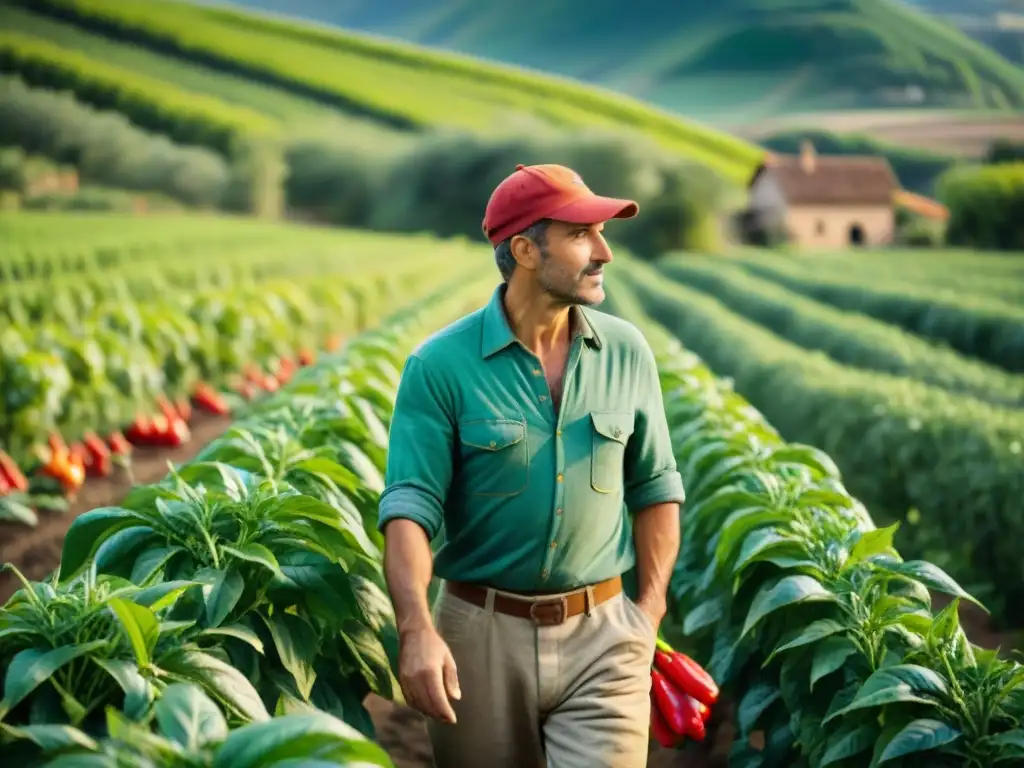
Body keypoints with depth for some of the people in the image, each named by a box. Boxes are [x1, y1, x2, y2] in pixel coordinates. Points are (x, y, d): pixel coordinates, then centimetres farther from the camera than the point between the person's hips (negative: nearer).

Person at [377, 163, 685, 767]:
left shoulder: (627, 352, 1)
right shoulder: (441, 365, -9)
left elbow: (654, 485, 10)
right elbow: (410, 503, -14)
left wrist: (651, 608, 2)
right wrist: (418, 629, -27)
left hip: (601, 634, 2)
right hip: (483, 633, -1)